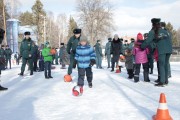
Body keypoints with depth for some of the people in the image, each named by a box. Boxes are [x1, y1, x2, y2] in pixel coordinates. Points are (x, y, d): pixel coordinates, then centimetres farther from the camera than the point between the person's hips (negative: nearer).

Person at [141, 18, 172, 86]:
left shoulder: (153, 32, 4)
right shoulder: (165, 31, 21)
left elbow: (147, 41, 2)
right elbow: (170, 40, 19)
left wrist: (142, 47, 14)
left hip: (162, 50, -5)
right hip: (169, 49, 6)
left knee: (161, 66, -3)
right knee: (166, 65, 13)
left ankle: (162, 82, -7)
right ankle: (166, 80, 19)